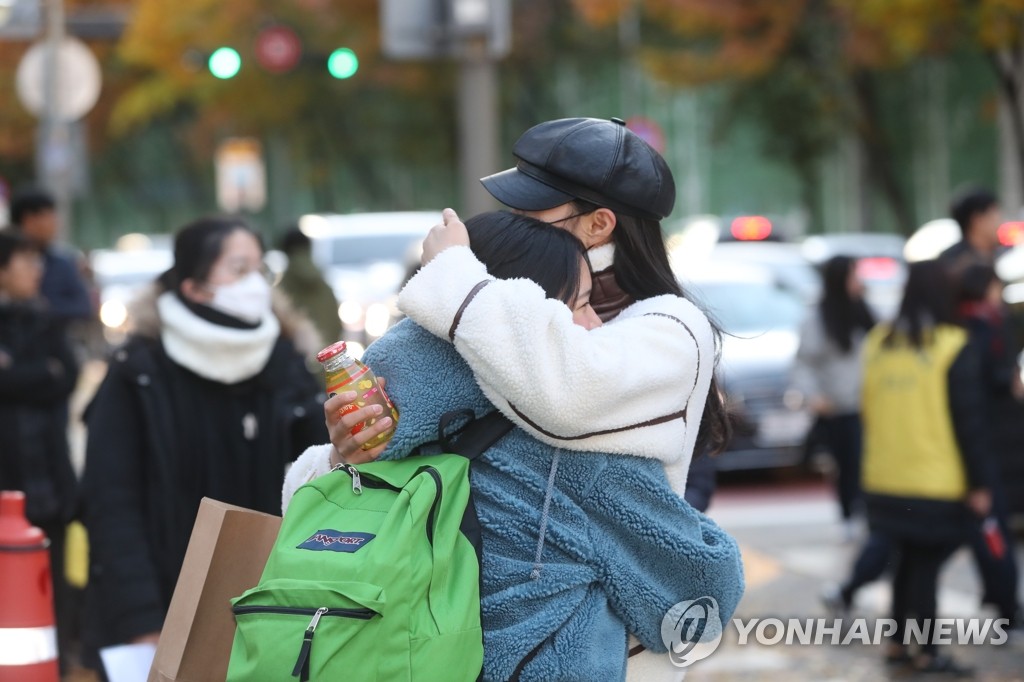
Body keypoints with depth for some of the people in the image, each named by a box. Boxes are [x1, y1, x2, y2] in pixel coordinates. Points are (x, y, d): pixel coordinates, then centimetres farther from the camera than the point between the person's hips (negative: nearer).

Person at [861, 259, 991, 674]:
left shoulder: (878, 343, 5)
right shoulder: (954, 349, -11)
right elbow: (969, 422, -11)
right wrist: (978, 484, -6)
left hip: (886, 482, 5)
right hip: (937, 485, -5)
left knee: (909, 559, 18)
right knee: (927, 563, 1)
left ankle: (898, 643, 23)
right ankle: (928, 653, 5)